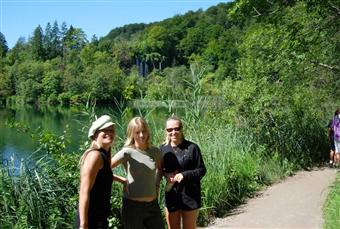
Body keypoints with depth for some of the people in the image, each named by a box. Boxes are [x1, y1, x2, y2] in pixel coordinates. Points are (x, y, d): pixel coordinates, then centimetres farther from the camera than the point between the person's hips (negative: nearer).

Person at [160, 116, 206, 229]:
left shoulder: (192, 148, -10)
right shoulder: (163, 148, 2)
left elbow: (201, 170, -7)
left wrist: (184, 175, -21)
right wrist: (166, 174, -7)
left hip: (190, 196, -4)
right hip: (171, 196, 4)